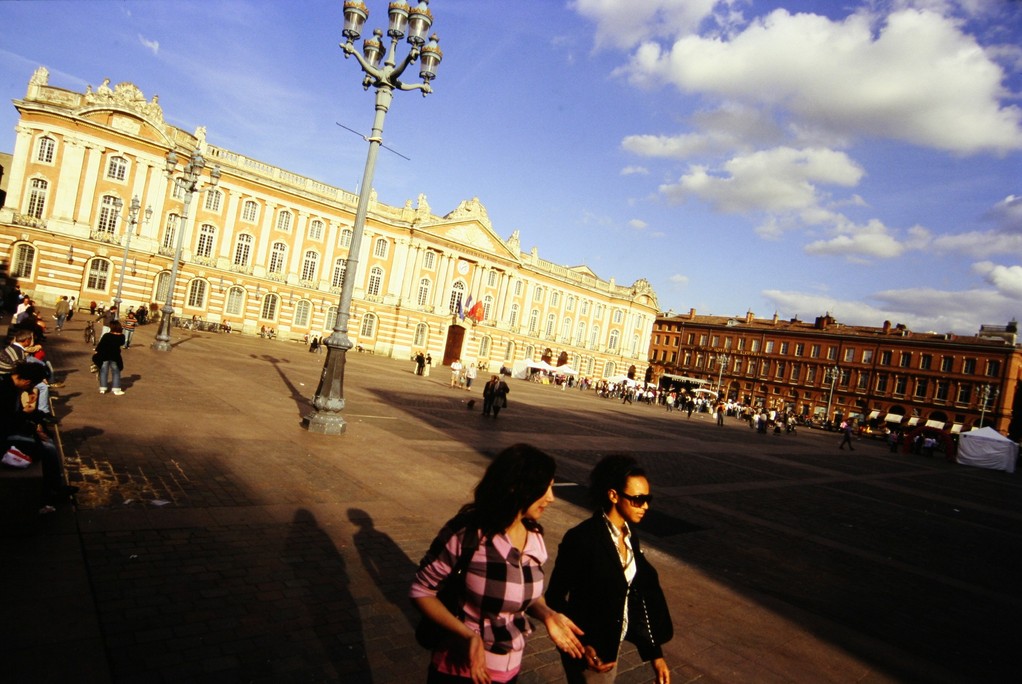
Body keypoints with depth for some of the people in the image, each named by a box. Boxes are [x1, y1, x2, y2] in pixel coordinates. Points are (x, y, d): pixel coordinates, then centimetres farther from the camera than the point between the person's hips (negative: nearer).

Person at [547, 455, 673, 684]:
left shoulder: (630, 537, -1)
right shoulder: (581, 538, -24)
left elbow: (638, 597, 3)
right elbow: (555, 597, -16)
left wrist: (655, 653, 3)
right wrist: (582, 646, -23)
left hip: (612, 647, 7)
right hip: (589, 651, -7)